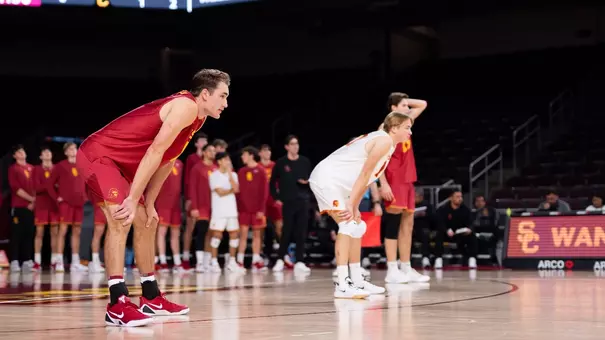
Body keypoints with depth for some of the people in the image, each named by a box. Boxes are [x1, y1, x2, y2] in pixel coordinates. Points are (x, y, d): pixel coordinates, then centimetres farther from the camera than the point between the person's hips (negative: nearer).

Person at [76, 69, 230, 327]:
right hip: (98, 154, -11)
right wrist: (133, 198, -27)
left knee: (147, 222, 14)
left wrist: (149, 203, 10)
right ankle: (117, 305, -28)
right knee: (121, 220, -24)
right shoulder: (186, 105, -20)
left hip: (120, 162, 11)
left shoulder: (196, 118, 11)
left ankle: (151, 298, 23)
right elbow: (155, 151, -26)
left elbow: (166, 160, 15)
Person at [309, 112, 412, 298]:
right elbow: (364, 175, -19)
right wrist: (351, 205, -20)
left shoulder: (382, 141, 17)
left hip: (334, 182, 11)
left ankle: (357, 282, 22)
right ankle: (342, 286, -24)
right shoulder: (384, 140, -14)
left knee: (356, 227, 15)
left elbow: (365, 179, 17)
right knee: (348, 226, -19)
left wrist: (355, 207, 11)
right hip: (327, 179, -11)